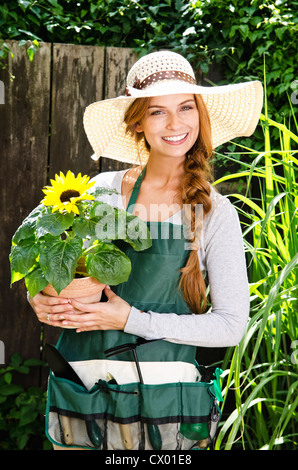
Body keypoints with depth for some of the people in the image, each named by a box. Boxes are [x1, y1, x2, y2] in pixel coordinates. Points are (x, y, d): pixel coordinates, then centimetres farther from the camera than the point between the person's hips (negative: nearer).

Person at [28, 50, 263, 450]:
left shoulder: (215, 213, -4)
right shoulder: (104, 190, 1)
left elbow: (231, 325, -7)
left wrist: (132, 320, -15)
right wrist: (43, 301, -10)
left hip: (161, 400, -2)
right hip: (81, 385, 2)